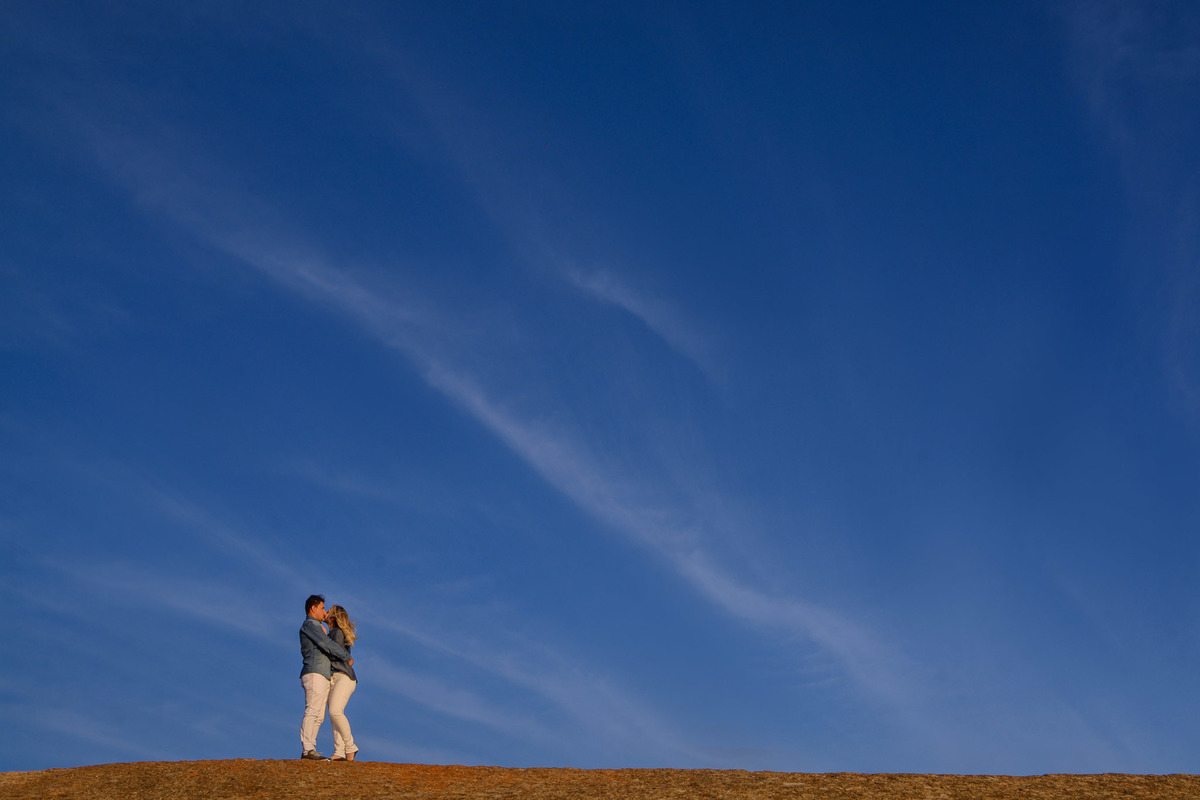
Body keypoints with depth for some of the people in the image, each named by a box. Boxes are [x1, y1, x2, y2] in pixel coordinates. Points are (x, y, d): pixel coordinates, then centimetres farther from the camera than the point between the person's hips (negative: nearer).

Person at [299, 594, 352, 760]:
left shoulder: (315, 627, 28)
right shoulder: (309, 625, -3)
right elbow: (328, 645, -13)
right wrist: (348, 658, -4)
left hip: (324, 677, 10)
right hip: (314, 674, -10)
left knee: (318, 717, 3)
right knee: (312, 712, -16)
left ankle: (308, 750, -1)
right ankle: (308, 749, -22)